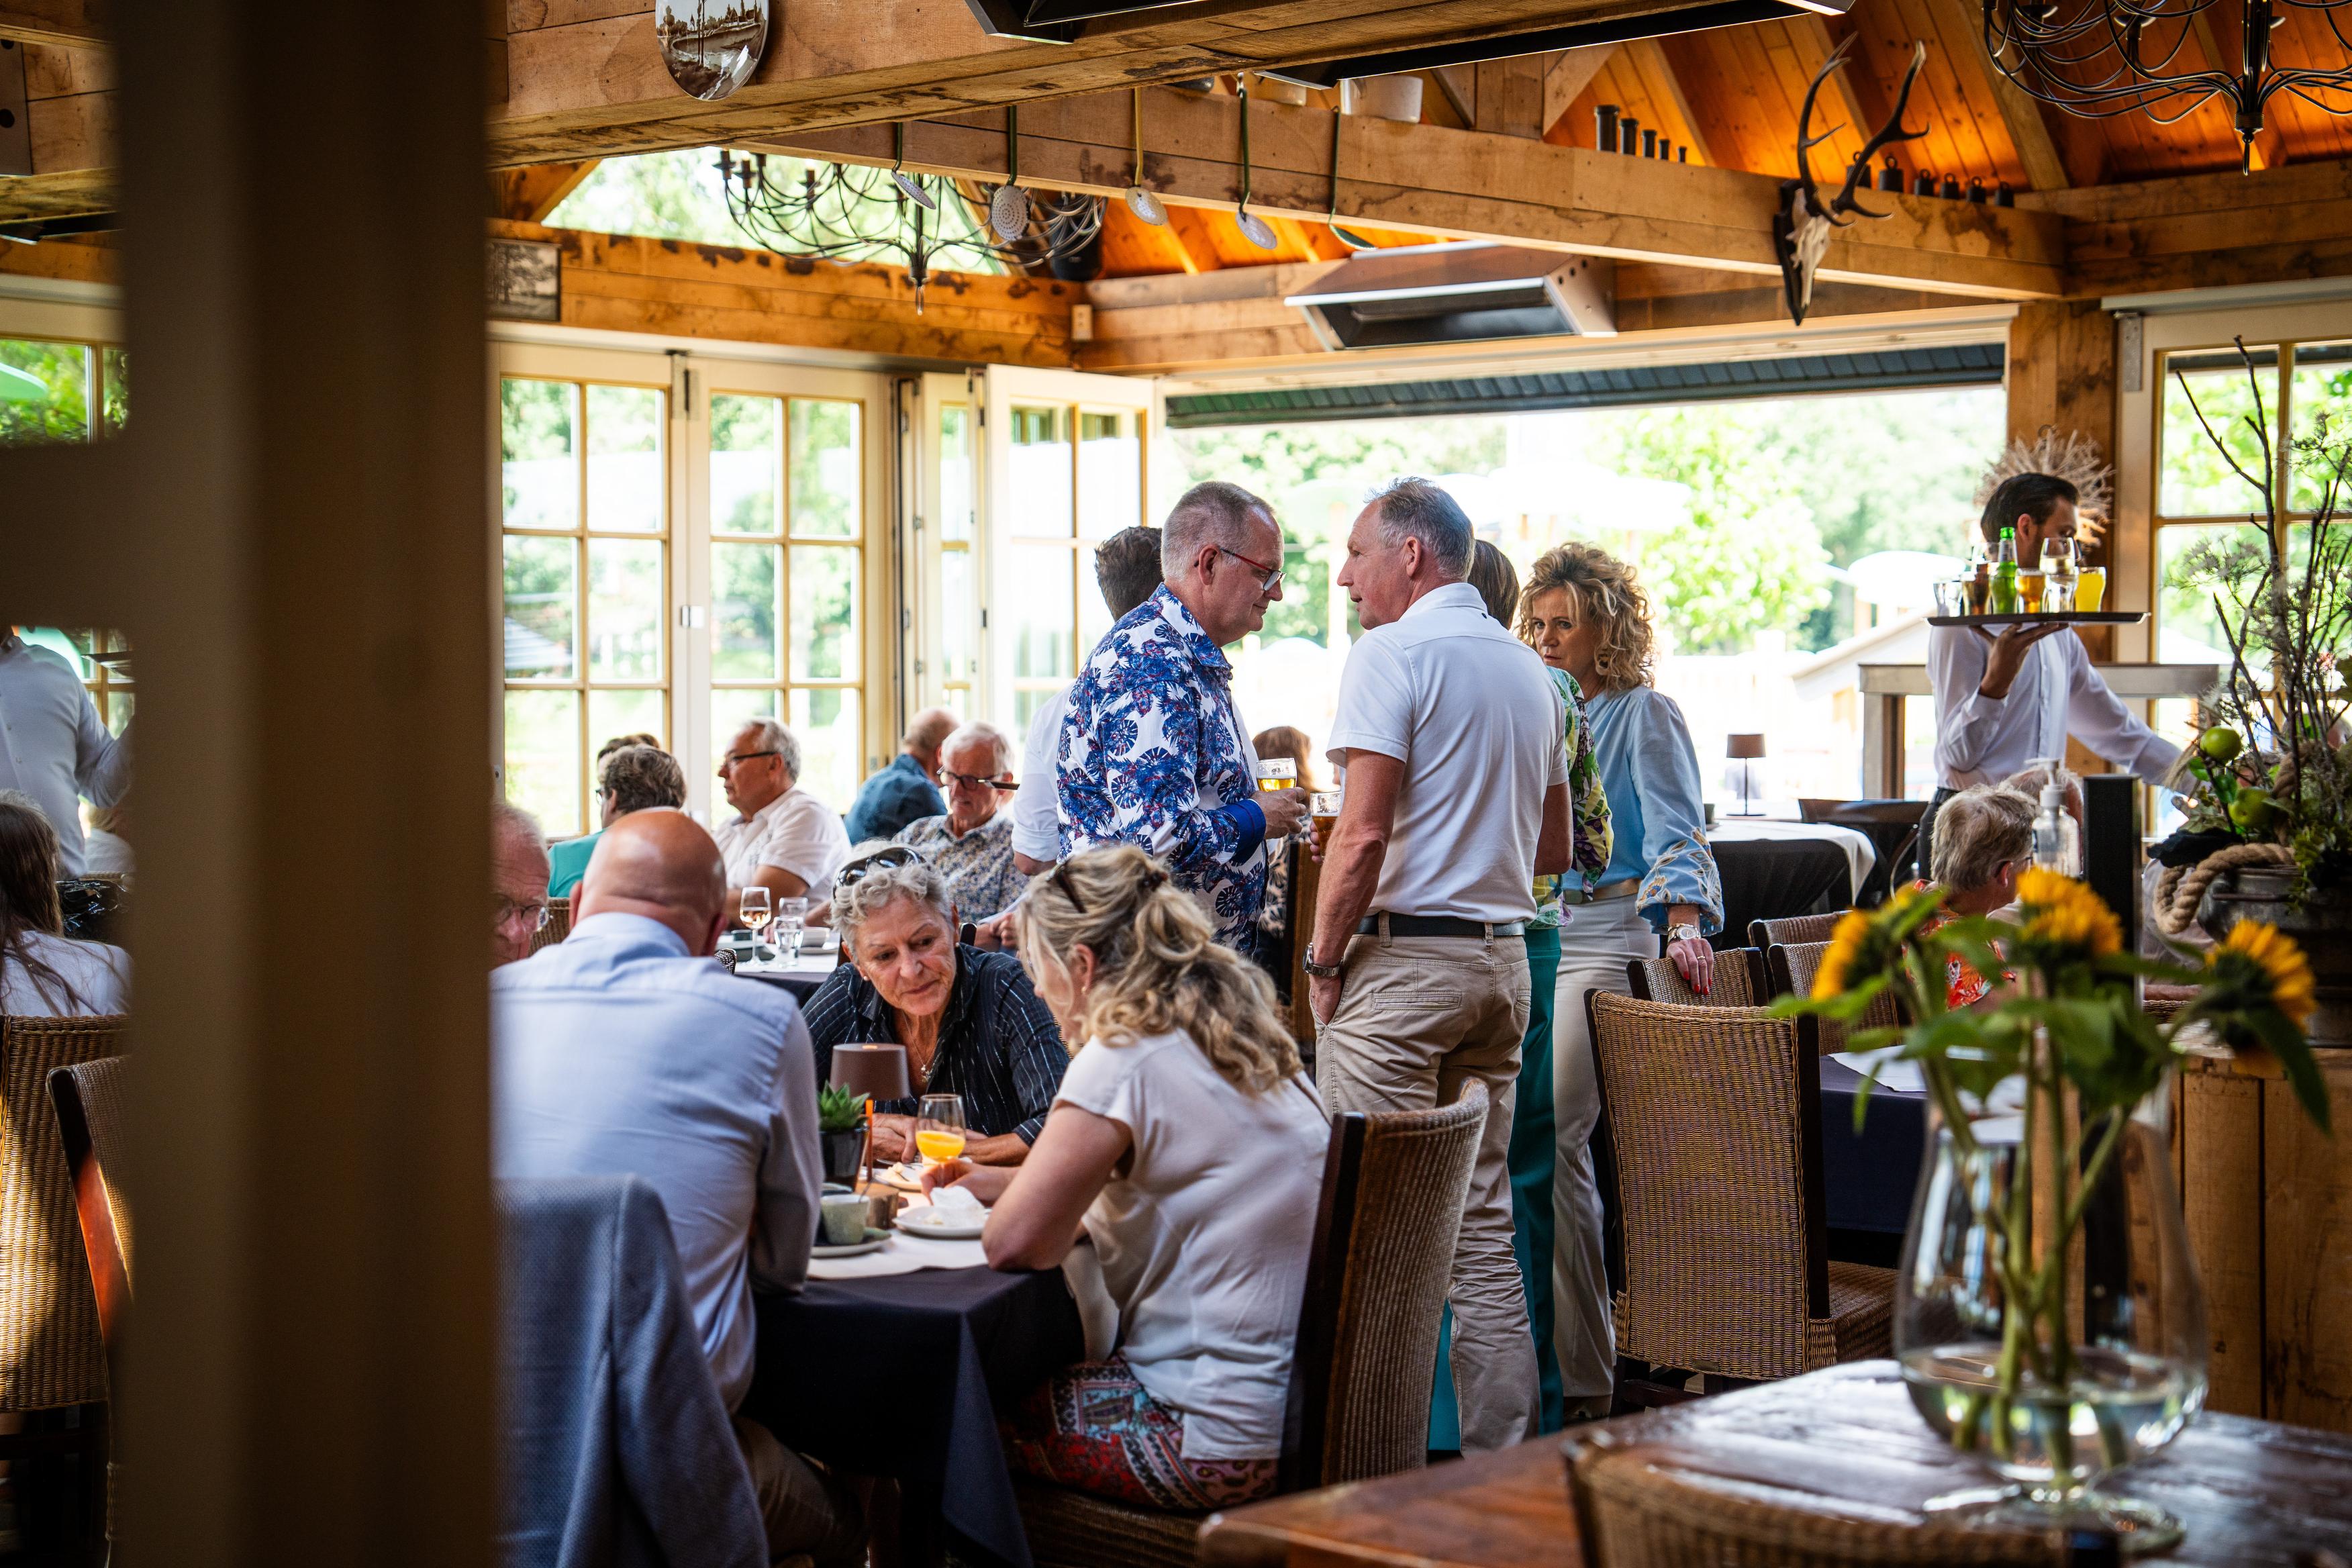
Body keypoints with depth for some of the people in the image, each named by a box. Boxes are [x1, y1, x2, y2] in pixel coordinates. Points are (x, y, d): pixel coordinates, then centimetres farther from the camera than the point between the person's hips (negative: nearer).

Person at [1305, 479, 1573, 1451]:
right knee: (1481, 1221, 10)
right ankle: (1501, 1458, 12)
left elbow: (1362, 833, -16)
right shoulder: (1527, 669, 16)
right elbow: (1554, 850, 20)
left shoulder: (1392, 653, -8)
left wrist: (1323, 961, -7)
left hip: (1403, 961, -8)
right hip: (1503, 960, 8)